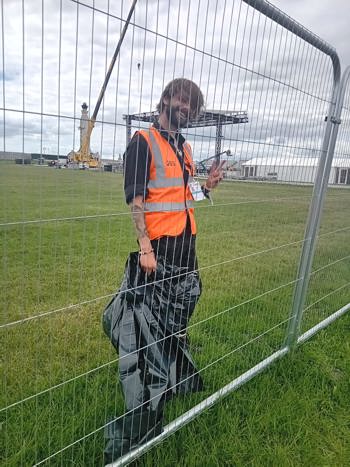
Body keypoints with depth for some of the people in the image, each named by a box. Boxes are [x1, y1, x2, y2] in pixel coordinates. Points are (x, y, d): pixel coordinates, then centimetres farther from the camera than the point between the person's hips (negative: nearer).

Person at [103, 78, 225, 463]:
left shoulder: (184, 148, 16)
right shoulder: (143, 142, -7)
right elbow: (136, 200, -15)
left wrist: (206, 186, 2)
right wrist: (145, 246, -22)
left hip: (186, 243, 8)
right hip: (158, 246, -8)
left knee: (178, 314, 19)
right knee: (151, 319, 1)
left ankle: (175, 375, 40)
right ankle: (147, 397, 18)